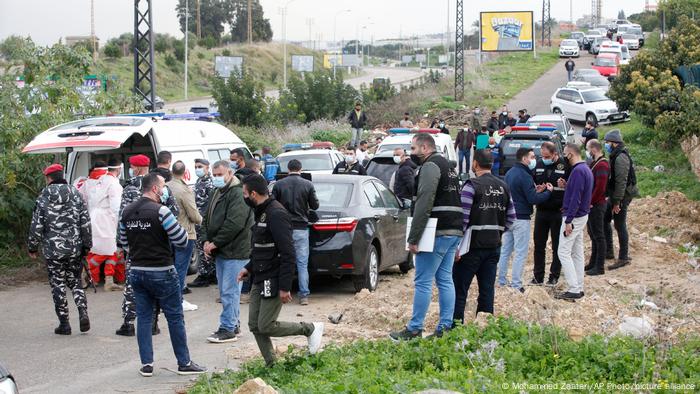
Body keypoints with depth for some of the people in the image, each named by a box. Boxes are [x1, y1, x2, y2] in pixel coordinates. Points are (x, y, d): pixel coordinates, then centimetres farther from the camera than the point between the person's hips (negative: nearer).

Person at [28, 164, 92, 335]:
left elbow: (36, 225, -6)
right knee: (75, 281, 15)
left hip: (53, 248, -3)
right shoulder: (75, 194, 4)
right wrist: (86, 245, 11)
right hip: (75, 248, 3)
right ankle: (83, 313, -5)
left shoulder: (44, 197, -5)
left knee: (58, 284, 4)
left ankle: (64, 323, 4)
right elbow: (85, 222, 3)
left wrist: (32, 247, 5)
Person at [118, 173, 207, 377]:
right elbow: (182, 240, -14)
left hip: (136, 272, 6)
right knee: (175, 318, 4)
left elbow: (124, 242, 15)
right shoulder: (160, 211, -16)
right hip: (161, 272, -6)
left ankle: (146, 364, 10)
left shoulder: (127, 212, 5)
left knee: (143, 317, 11)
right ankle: (184, 363, 10)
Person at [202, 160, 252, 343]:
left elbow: (234, 224, -23)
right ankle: (234, 324, 23)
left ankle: (228, 329, -6)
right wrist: (207, 240, 4)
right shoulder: (217, 193, 17)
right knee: (225, 291, 14)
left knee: (229, 291, -8)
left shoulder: (237, 194, -14)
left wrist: (215, 243, -16)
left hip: (235, 252, -10)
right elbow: (207, 219, 22)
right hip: (221, 252, 10)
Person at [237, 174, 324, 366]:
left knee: (266, 327, -7)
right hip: (259, 279, 10)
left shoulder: (276, 214, -19)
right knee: (255, 326, 7)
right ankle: (272, 367, 14)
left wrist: (285, 287, -24)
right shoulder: (261, 213, 13)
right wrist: (249, 268, 17)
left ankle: (311, 329, 9)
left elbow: (288, 253, -23)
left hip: (273, 281, -10)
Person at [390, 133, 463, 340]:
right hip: (454, 232, 10)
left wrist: (413, 238, -18)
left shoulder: (430, 166, -11)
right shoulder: (447, 166, 21)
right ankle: (445, 328, 10)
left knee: (423, 282, -5)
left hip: (437, 234, -10)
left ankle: (414, 329, -3)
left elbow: (424, 205, -19)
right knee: (445, 280, 10)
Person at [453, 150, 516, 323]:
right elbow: (511, 217, 13)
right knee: (487, 289, 9)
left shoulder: (472, 186, -12)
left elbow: (463, 218, -16)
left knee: (459, 289, 0)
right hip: (494, 246, 6)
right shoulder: (503, 187, 9)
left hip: (473, 245, -6)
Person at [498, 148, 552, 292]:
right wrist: (548, 192, -4)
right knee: (520, 253, -3)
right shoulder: (524, 176, -17)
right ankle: (516, 284, -2)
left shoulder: (510, 173, 11)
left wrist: (535, 191, 12)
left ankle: (501, 281, 18)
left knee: (505, 250, 14)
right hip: (521, 218, -9)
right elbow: (533, 199, -18)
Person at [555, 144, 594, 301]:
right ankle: (579, 288, 17)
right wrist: (566, 185, 8)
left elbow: (575, 198, -24)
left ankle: (574, 289, -10)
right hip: (582, 216, 10)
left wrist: (569, 221, -23)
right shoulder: (586, 169, 13)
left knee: (564, 252, -8)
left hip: (574, 217, -10)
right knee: (577, 253, 13)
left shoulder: (578, 171, -19)